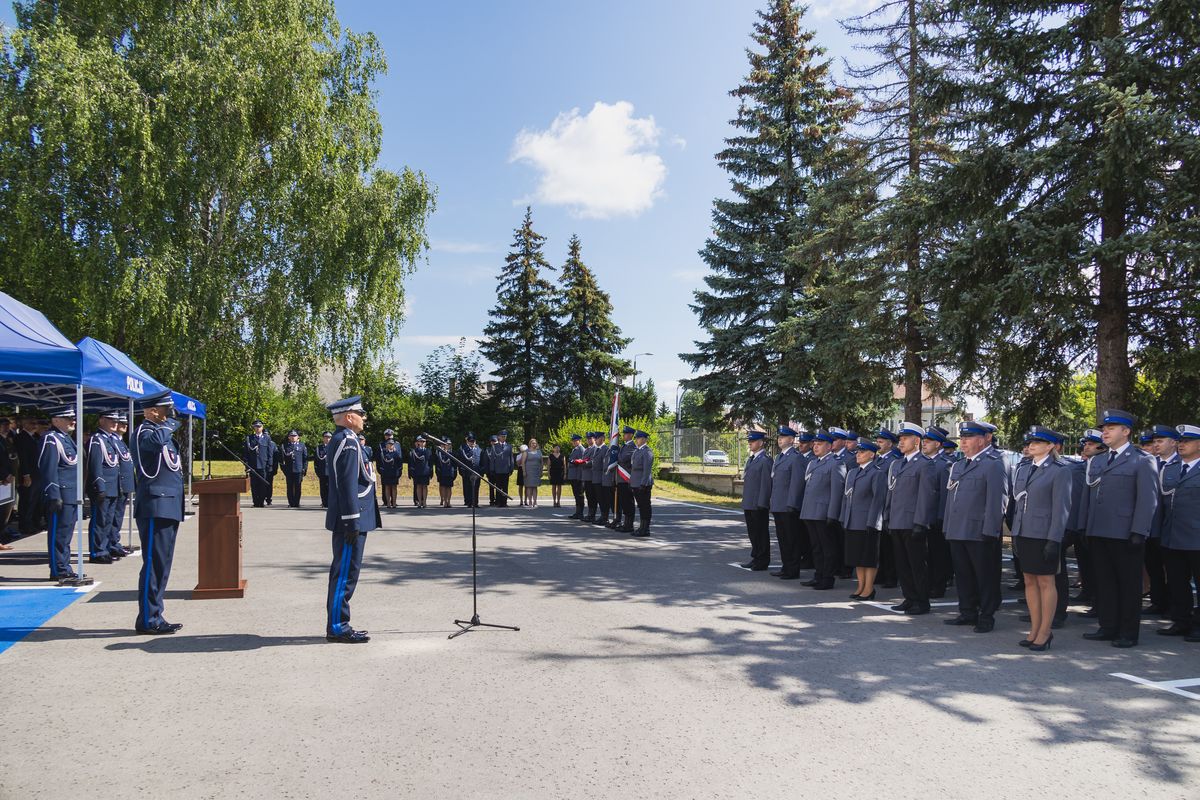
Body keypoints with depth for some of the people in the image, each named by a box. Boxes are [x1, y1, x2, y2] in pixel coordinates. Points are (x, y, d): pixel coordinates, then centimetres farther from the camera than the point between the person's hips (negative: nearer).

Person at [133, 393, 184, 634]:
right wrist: (170, 423, -18)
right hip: (155, 508, -10)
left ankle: (154, 616, 19)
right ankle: (147, 620, -2)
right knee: (154, 564, -7)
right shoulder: (144, 432, -9)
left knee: (161, 564, 12)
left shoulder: (162, 432, 20)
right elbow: (156, 440, -34)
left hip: (168, 509, 10)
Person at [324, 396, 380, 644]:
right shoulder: (348, 441, -16)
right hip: (350, 519, -11)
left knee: (343, 571, 14)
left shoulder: (342, 439, 16)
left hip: (348, 520, 11)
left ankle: (337, 625, 21)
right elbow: (348, 484, -21)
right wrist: (352, 521, -22)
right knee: (346, 572, -5)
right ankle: (337, 627, 1)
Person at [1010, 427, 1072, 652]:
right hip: (1023, 533, 6)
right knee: (1030, 582, 10)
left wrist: (1054, 540, -15)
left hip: (1044, 535, -6)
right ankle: (1035, 630, 19)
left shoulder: (1059, 471, -7)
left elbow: (1061, 507, -11)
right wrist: (1014, 533, 13)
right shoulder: (1023, 470, 12)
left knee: (1045, 582, 1)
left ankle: (1045, 633, 10)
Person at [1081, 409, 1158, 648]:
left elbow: (1148, 499, -9)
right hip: (1098, 534, 6)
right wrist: (1088, 527, 9)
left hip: (1125, 536, -6)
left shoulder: (1142, 461, -4)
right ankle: (1108, 627, 21)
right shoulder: (1096, 462, 16)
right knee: (1105, 582, 11)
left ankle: (1129, 633, 13)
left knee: (1129, 584, 5)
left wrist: (1138, 532, -16)